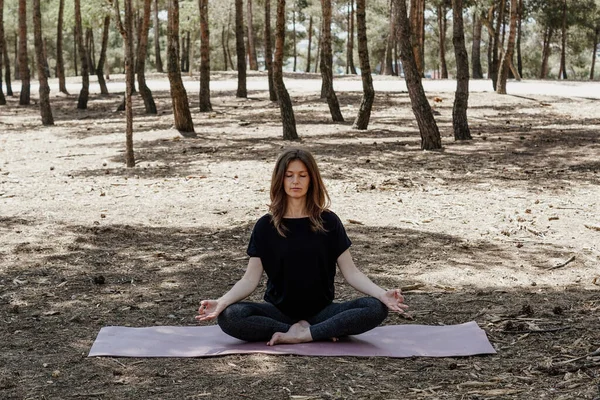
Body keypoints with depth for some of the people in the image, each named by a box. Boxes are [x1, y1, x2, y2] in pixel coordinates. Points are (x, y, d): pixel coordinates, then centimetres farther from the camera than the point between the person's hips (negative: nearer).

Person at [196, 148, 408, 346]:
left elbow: (351, 272, -2)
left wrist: (382, 294, -20)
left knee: (376, 308, -26)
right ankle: (320, 331, -23)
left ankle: (300, 335, -25)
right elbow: (250, 279, -3)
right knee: (229, 317, -31)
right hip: (279, 311, 0)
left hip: (321, 311, 0)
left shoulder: (328, 222, 2)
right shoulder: (265, 226, 2)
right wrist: (221, 302, -22)